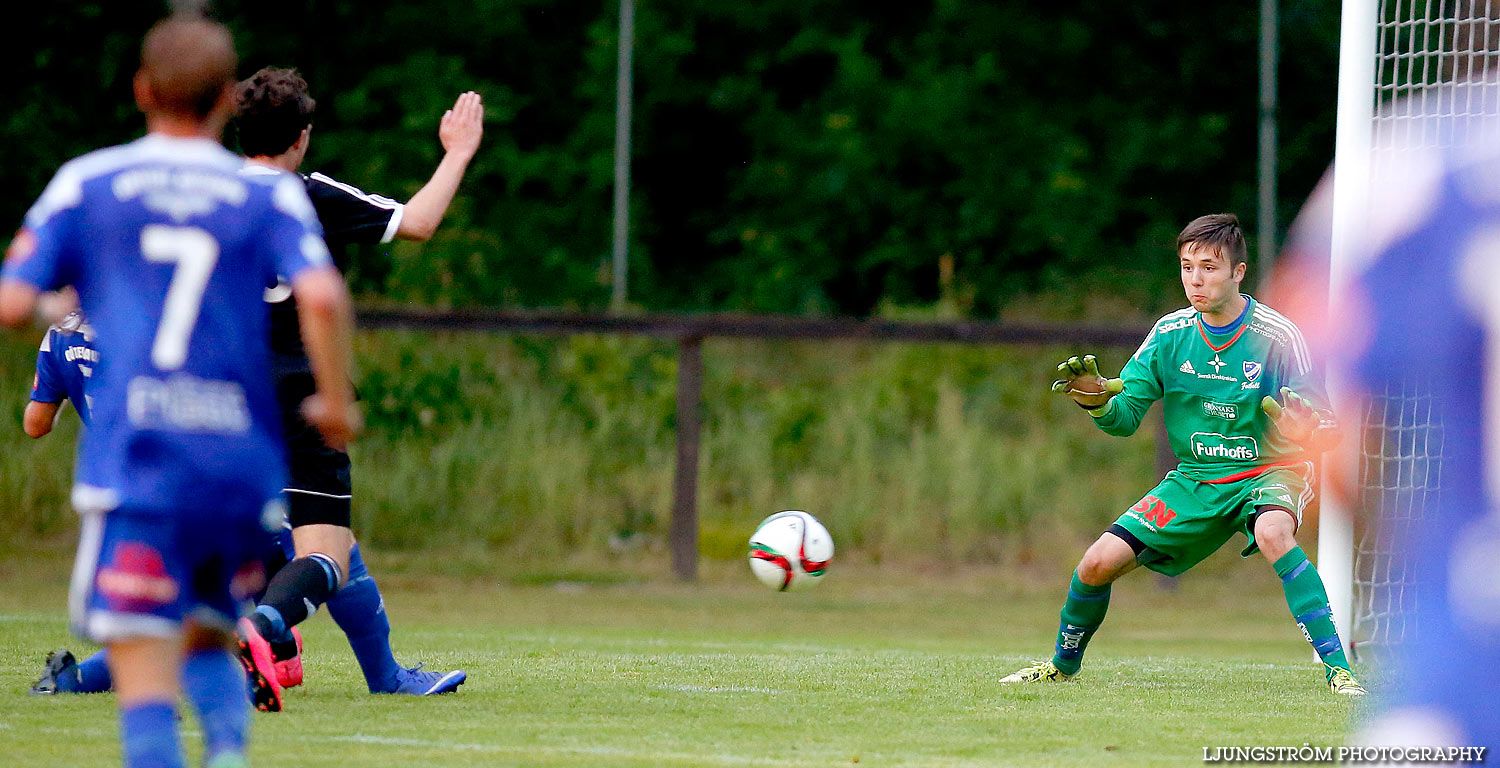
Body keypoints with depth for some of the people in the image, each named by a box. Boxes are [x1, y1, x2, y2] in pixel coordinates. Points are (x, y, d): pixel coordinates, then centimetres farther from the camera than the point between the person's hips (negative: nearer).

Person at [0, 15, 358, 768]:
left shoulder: (85, 184, 7)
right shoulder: (272, 197, 6)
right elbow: (322, 295, -11)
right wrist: (335, 400, 3)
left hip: (133, 459, -2)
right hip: (244, 466, 2)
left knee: (143, 670, -6)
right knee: (207, 641, 19)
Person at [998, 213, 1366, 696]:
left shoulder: (1276, 336, -16)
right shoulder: (1170, 334, -4)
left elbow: (1324, 429, -15)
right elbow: (1126, 415, -2)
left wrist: (1303, 430, -39)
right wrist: (1099, 403, -25)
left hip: (1267, 472, -4)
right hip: (1195, 478, 4)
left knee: (1273, 532, -39)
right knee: (1099, 563, -5)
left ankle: (1337, 669, -35)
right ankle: (1063, 664, 25)